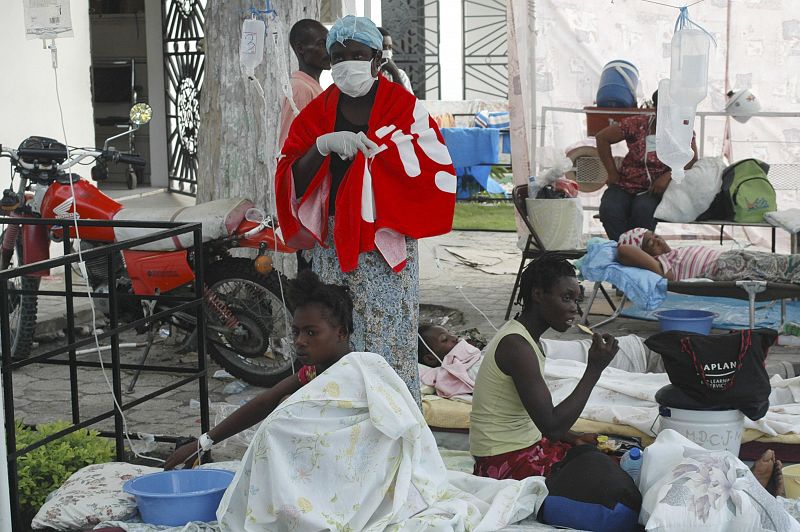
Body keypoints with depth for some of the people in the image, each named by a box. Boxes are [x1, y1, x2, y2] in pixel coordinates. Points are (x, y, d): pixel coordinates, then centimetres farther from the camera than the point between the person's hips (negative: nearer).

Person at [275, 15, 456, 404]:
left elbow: (435, 168, -11)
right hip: (330, 247, 3)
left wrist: (371, 148, -15)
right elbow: (291, 180, 2)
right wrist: (323, 145, -16)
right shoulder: (317, 113, 11)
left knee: (388, 345, -5)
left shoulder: (404, 107, 0)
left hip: (385, 245, -3)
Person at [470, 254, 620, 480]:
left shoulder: (522, 336, 10)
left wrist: (573, 438, 5)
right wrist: (594, 370, -21)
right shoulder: (516, 346, -21)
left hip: (527, 445, 10)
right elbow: (552, 425, -26)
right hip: (506, 463, -10)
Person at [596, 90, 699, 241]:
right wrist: (612, 172, 2)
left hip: (654, 189, -1)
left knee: (643, 210, -36)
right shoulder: (637, 124, 0)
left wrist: (668, 176, -28)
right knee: (609, 210, -31)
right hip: (625, 185, 1)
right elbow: (602, 138, 5)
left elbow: (692, 157, -11)